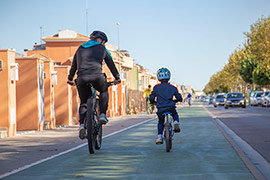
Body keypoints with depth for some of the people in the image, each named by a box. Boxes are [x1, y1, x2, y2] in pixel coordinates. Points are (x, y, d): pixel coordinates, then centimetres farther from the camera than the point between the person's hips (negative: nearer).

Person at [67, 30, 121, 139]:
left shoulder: (80, 48, 27)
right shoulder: (102, 48, 18)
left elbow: (74, 65, 32)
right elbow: (111, 64, 24)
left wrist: (70, 79, 42)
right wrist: (117, 78, 36)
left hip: (81, 78, 2)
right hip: (97, 76, -2)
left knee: (84, 102, 15)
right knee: (104, 92, 29)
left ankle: (82, 124, -7)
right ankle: (103, 114, 12)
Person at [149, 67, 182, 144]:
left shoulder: (157, 87, 3)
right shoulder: (172, 88, 8)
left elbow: (151, 98, 0)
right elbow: (179, 98, 10)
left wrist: (153, 102, 22)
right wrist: (175, 100, 32)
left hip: (161, 108, 0)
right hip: (171, 107, 0)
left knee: (160, 122, 22)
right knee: (175, 114, 32)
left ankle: (159, 136, 11)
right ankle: (176, 122, 1)